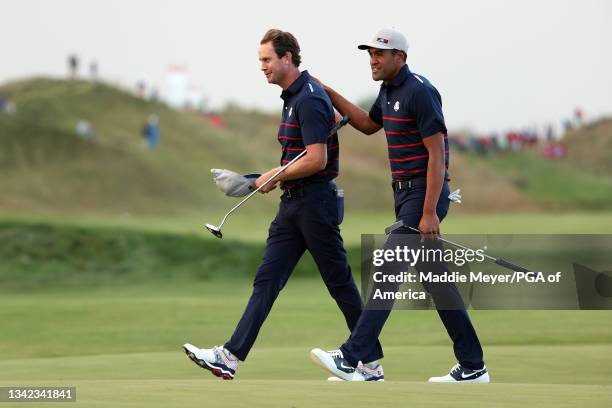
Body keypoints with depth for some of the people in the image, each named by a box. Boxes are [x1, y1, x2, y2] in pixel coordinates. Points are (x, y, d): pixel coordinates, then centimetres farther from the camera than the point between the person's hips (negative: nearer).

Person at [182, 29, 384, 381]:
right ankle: (231, 357, -1)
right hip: (293, 203, 10)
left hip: (315, 202, -10)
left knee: (340, 283, -1)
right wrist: (278, 178, 12)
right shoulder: (292, 97, 15)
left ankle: (371, 364, 8)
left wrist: (276, 176, -11)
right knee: (267, 280, 3)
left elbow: (316, 160, -22)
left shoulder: (310, 99, -16)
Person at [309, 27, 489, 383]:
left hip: (424, 194, -10)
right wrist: (328, 93, 26)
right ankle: (472, 367, 13)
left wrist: (430, 213, -25)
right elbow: (369, 125, 33)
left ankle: (351, 359, -14)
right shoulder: (390, 90, 13)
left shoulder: (419, 92, -16)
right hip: (406, 194, 10)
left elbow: (437, 153, -20)